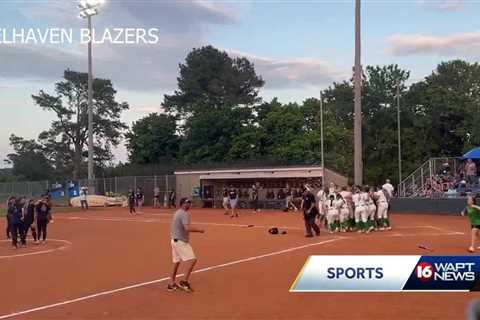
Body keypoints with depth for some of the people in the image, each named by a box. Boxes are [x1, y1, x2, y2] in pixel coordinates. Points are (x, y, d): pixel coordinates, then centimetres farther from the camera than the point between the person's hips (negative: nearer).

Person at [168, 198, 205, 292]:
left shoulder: (177, 213, 14)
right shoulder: (184, 214, -17)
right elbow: (188, 228, -29)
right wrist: (199, 230, -18)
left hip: (174, 240, 10)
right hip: (181, 241, -10)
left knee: (176, 261, 15)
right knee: (192, 259, -11)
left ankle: (172, 283, 21)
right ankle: (184, 281, -12)